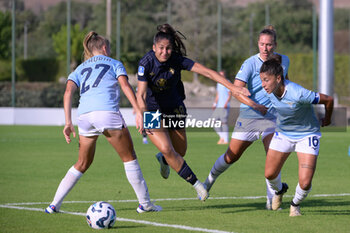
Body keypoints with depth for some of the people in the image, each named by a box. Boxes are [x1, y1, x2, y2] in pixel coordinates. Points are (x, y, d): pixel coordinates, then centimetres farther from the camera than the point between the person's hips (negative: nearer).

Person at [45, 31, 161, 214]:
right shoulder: (114, 64, 20)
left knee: (83, 164, 17)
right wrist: (138, 111, -6)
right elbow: (125, 86, 2)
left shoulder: (79, 70, 27)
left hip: (84, 116, 4)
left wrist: (68, 122, 5)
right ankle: (145, 203, 6)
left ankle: (55, 204, 11)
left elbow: (68, 92, 10)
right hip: (107, 111, -4)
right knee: (129, 158, 7)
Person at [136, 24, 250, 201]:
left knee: (180, 152, 9)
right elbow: (140, 95, -27)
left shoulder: (177, 60, -18)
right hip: (152, 111, -3)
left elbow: (207, 72, -22)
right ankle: (196, 184, -9)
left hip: (174, 109, 3)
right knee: (167, 149, -20)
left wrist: (233, 87, -31)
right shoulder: (146, 63, -23)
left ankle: (163, 160, 46)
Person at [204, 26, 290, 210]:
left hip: (271, 117, 2)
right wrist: (254, 105, -36)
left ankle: (271, 199, -10)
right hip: (248, 117, -2)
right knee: (231, 157, 6)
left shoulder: (284, 61, 0)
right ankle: (211, 178, 36)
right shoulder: (250, 63, -15)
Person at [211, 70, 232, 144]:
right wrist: (214, 103, 12)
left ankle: (226, 140, -7)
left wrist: (226, 103, -21)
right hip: (218, 107, 8)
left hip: (224, 107, -8)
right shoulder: (218, 84, 19)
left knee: (224, 122, -10)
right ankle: (221, 137, 14)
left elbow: (230, 95, -8)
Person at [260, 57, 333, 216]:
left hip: (307, 135, -5)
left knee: (305, 183, -13)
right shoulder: (269, 91, -16)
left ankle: (295, 204, 21)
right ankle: (279, 190, 40)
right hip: (283, 133, 5)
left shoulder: (298, 94, -34)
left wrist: (327, 119, -1)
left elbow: (328, 100, -20)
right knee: (270, 174, 3)